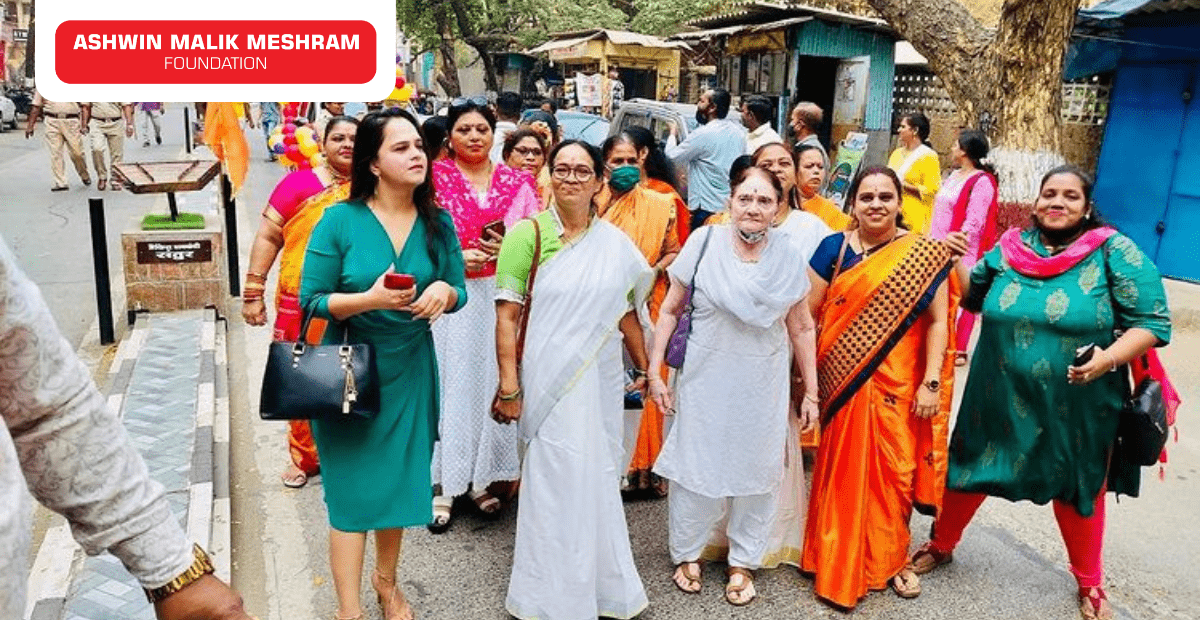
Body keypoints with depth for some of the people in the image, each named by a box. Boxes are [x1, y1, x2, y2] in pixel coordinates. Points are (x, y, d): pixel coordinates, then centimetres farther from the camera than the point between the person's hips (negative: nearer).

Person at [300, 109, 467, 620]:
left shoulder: (438, 222, -2)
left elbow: (459, 293, 5)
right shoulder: (339, 220, -13)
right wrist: (370, 299, -28)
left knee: (401, 478, 16)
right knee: (352, 487, 1)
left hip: (411, 369, 4)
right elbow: (311, 300, -12)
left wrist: (444, 291, -18)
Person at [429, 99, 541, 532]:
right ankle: (442, 484, 10)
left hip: (502, 299, 2)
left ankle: (485, 479, 20)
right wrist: (454, 257, -15)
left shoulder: (518, 182, 9)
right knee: (449, 385, -1)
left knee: (494, 381, 6)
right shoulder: (434, 178, 2)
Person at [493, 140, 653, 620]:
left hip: (602, 380, 4)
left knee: (598, 480, 15)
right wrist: (509, 386, -13)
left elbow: (626, 313, 13)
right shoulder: (528, 234, -7)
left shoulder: (616, 243, 5)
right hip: (548, 381, -4)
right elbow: (506, 316, -9)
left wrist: (645, 370, 14)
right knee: (555, 482, 4)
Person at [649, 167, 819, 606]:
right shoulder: (704, 242, -9)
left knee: (756, 470, 11)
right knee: (697, 467, 10)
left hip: (762, 388, 2)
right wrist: (654, 371, -5)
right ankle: (687, 553, 32)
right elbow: (670, 310, -2)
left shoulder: (787, 255, -3)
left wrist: (811, 392, 5)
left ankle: (743, 562, 31)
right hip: (704, 381, -1)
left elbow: (801, 328, 4)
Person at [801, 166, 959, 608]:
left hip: (898, 386, 0)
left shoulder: (925, 255, -1)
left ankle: (889, 560, 30)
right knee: (843, 471, 10)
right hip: (842, 384, 1)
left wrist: (932, 383, -9)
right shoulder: (834, 248, 1)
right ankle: (837, 562, 28)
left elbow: (938, 322, -2)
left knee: (895, 471, 7)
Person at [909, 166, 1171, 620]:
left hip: (1077, 407, -2)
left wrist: (1110, 358, -27)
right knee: (969, 471, 14)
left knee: (1077, 489, 16)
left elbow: (1152, 322, -11)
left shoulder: (1114, 251, -9)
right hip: (1000, 399, 2)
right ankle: (941, 545, 41)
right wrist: (957, 262, -4)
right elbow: (973, 297, 14)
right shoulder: (1011, 248, -1)